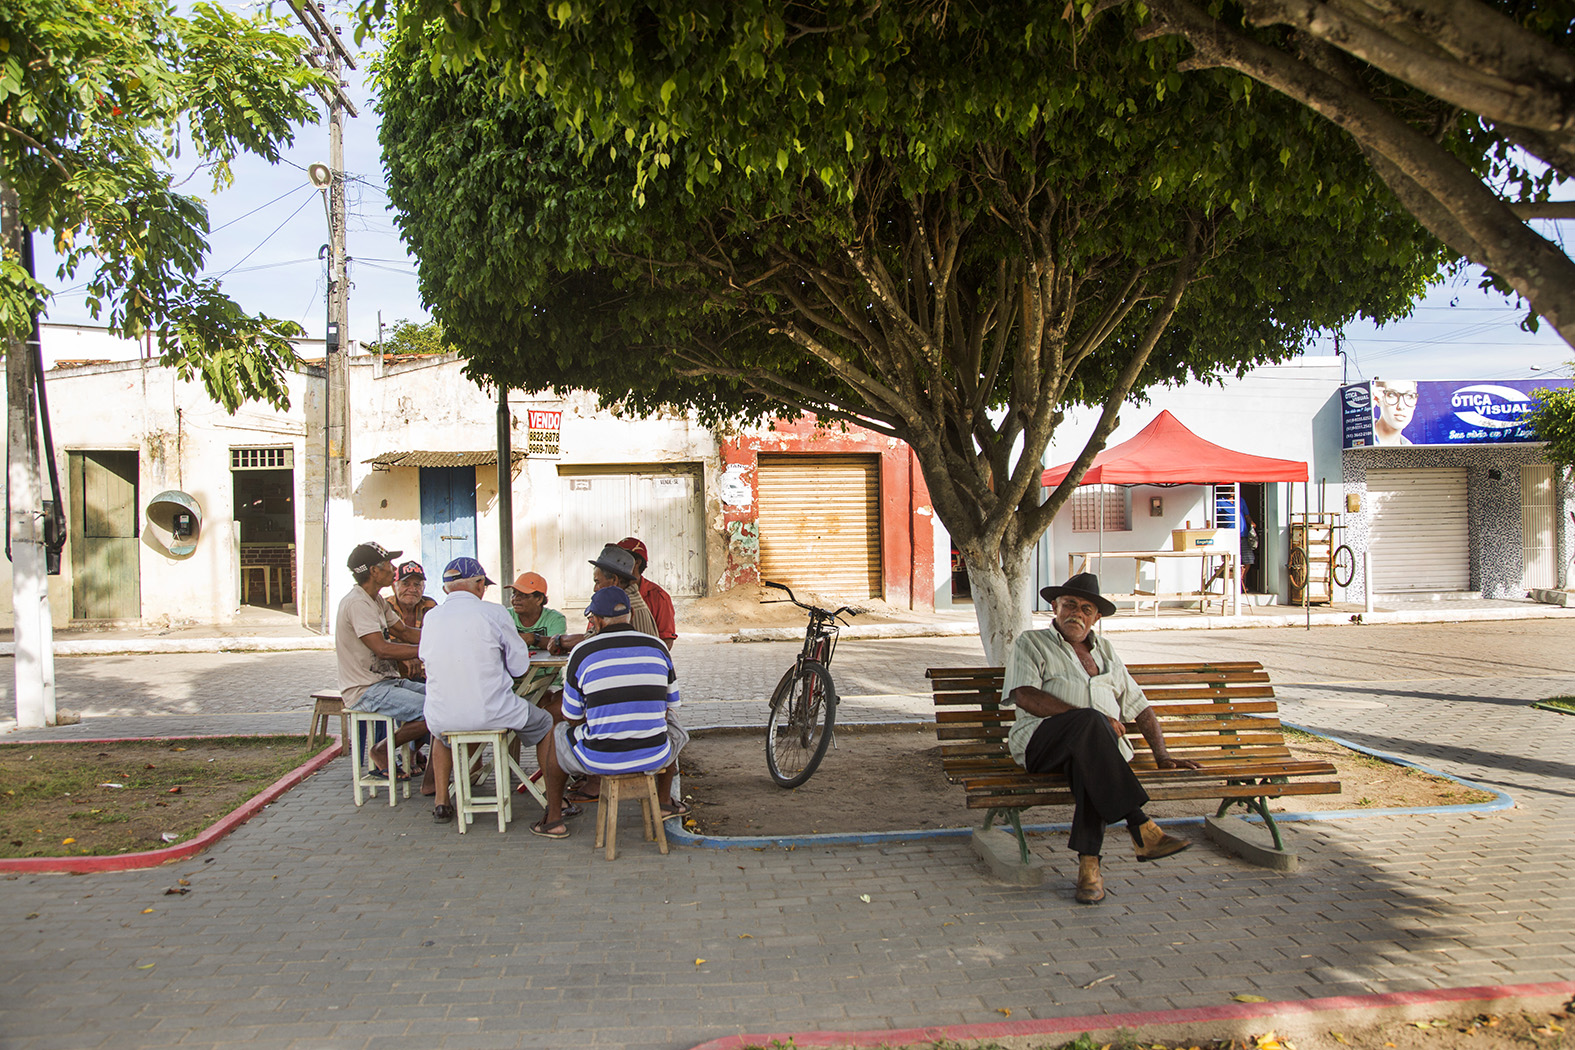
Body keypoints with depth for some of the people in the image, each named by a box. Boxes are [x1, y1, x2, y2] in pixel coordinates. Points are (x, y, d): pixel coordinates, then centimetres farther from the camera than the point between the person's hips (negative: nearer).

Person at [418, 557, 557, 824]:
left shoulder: (431, 617, 2)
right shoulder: (494, 613, -8)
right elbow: (520, 666, -3)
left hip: (443, 718, 4)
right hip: (491, 712, -3)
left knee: (439, 730, 39)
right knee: (545, 724, 22)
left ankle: (441, 802, 34)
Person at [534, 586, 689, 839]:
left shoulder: (582, 652, -6)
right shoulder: (657, 647, 3)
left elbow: (573, 717, 4)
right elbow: (670, 706, 13)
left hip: (600, 760, -2)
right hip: (653, 757, 2)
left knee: (557, 734, 29)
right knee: (674, 730, 37)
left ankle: (554, 819, 33)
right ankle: (664, 802, 48)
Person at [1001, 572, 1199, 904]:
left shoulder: (1105, 651, 30)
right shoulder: (1031, 643, 14)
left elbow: (1139, 706, 30)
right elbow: (1024, 696, -4)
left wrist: (1162, 755, 16)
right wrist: (1089, 718, -12)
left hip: (1101, 741, 3)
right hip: (1042, 742, -3)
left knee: (1088, 757, -36)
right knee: (1090, 722, -38)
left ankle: (1089, 863, -40)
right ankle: (1141, 828, -41)